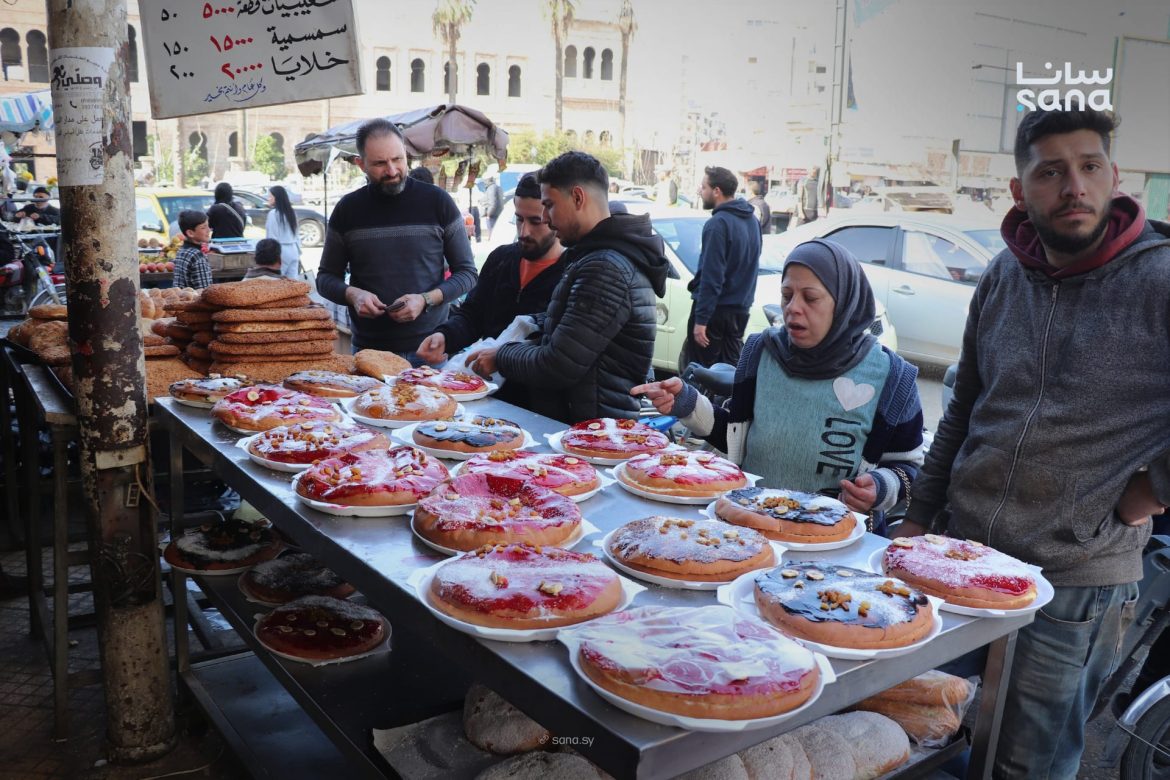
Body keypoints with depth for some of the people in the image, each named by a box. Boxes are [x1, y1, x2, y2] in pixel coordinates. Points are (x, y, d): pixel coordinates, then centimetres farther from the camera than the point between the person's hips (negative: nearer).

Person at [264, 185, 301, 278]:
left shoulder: (273, 213, -10)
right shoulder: (291, 212, 12)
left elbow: (272, 237, -12)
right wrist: (298, 253, 20)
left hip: (280, 251, -7)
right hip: (293, 250, 7)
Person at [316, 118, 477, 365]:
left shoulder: (437, 202, -1)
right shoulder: (347, 209, 4)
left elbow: (467, 272, 2)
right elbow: (326, 278, 12)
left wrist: (426, 300, -14)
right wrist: (352, 294, -10)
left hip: (429, 347, -1)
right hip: (368, 348, 1)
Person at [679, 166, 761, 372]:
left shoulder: (718, 224, -18)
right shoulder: (751, 220, 8)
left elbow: (711, 276, -22)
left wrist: (701, 319, -21)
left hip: (716, 309, -8)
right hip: (741, 308, 8)